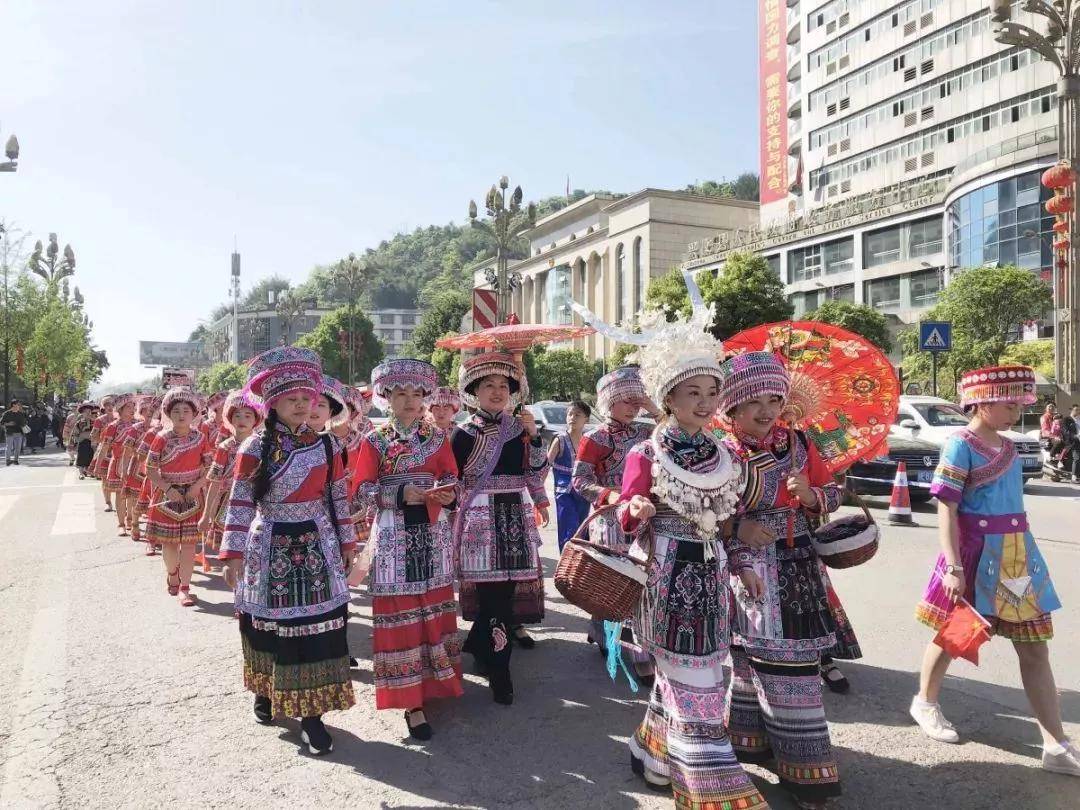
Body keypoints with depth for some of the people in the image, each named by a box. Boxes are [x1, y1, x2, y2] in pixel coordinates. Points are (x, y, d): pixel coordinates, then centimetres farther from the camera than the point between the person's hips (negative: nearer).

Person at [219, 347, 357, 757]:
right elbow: (240, 502, -4)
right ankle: (266, 690, 36)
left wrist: (347, 543, 8)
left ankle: (311, 712, 8)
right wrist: (233, 552, -7)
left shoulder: (325, 445, 2)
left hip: (317, 546, 1)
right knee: (270, 621, 10)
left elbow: (338, 498, 7)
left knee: (317, 621, -1)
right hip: (271, 548, -1)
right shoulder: (255, 447, -4)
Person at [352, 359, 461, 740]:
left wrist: (447, 494, -16)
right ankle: (411, 700, 6)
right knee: (399, 612, -1)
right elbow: (363, 489, -6)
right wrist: (402, 495, -20)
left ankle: (434, 679, 27)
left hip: (433, 533, 3)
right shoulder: (374, 441, -1)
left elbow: (451, 479, 7)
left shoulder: (438, 437, 6)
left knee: (434, 605, 10)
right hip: (394, 535, -3)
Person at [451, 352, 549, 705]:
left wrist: (534, 436, -6)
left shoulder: (521, 429, 9)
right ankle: (498, 672, 6)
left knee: (507, 590, 5)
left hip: (516, 517, 4)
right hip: (481, 519, -4)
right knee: (494, 594, -7)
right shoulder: (464, 433, -1)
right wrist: (452, 522, -1)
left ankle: (479, 646, 30)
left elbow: (537, 476, 5)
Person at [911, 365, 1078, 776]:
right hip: (976, 553, -7)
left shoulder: (1007, 445, 9)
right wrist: (953, 567, -22)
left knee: (1034, 646, 7)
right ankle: (925, 702, 34)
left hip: (1016, 554, 7)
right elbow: (946, 510, -17)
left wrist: (1017, 553, 18)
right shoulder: (961, 445, -14)